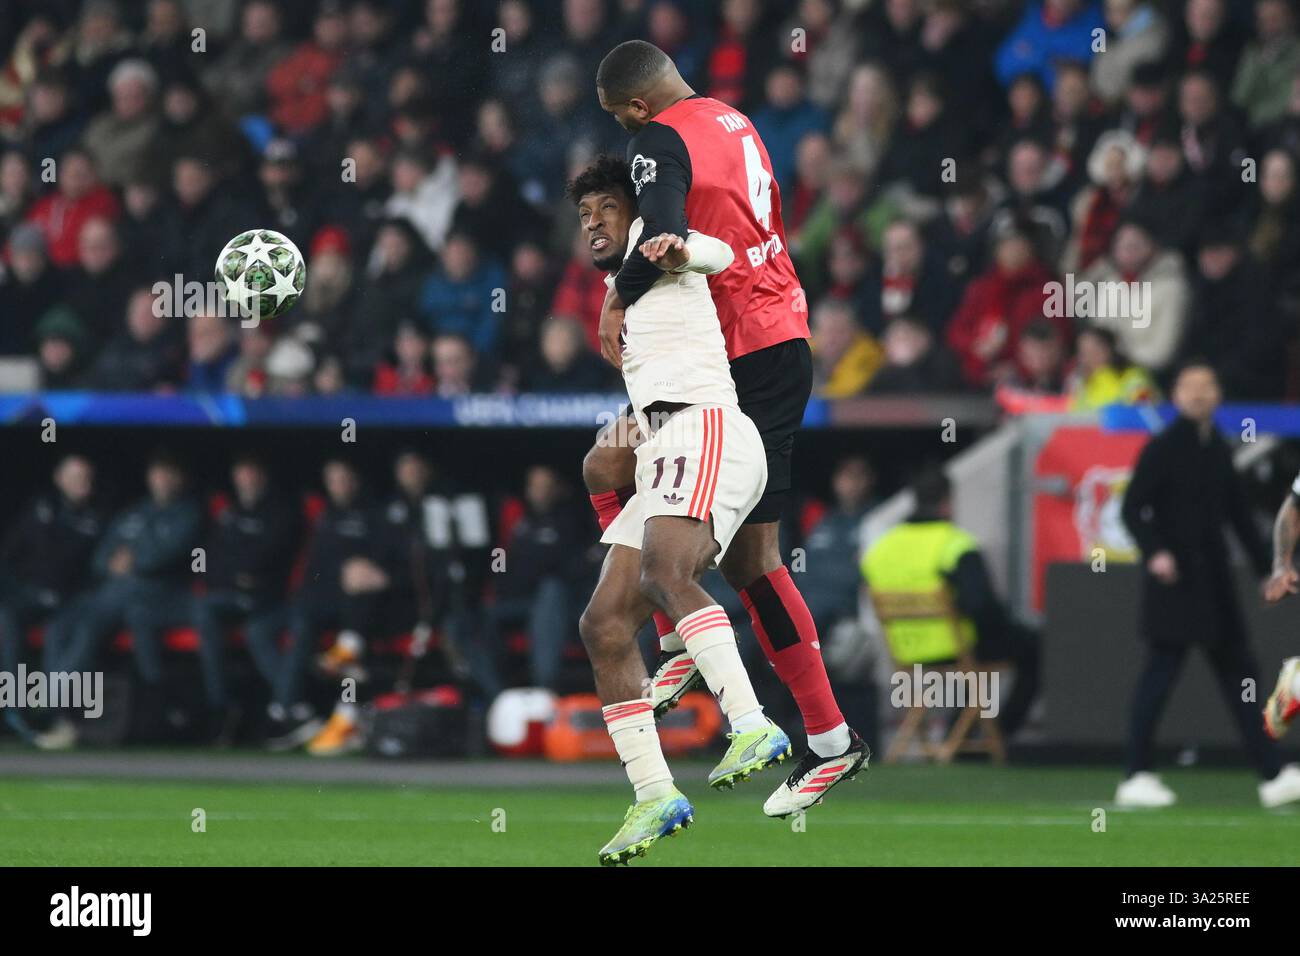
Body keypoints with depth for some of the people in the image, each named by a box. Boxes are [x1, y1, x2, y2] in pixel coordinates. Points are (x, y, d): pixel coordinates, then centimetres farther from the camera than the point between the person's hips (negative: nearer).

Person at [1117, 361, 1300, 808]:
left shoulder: (1218, 451, 13)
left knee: (1239, 671, 6)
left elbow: (1238, 514, 20)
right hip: (1174, 578, -7)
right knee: (1161, 671, -6)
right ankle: (1136, 776, -1)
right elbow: (1132, 510, -11)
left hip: (1213, 578, 7)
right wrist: (1154, 552, -24)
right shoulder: (1161, 449, -7)